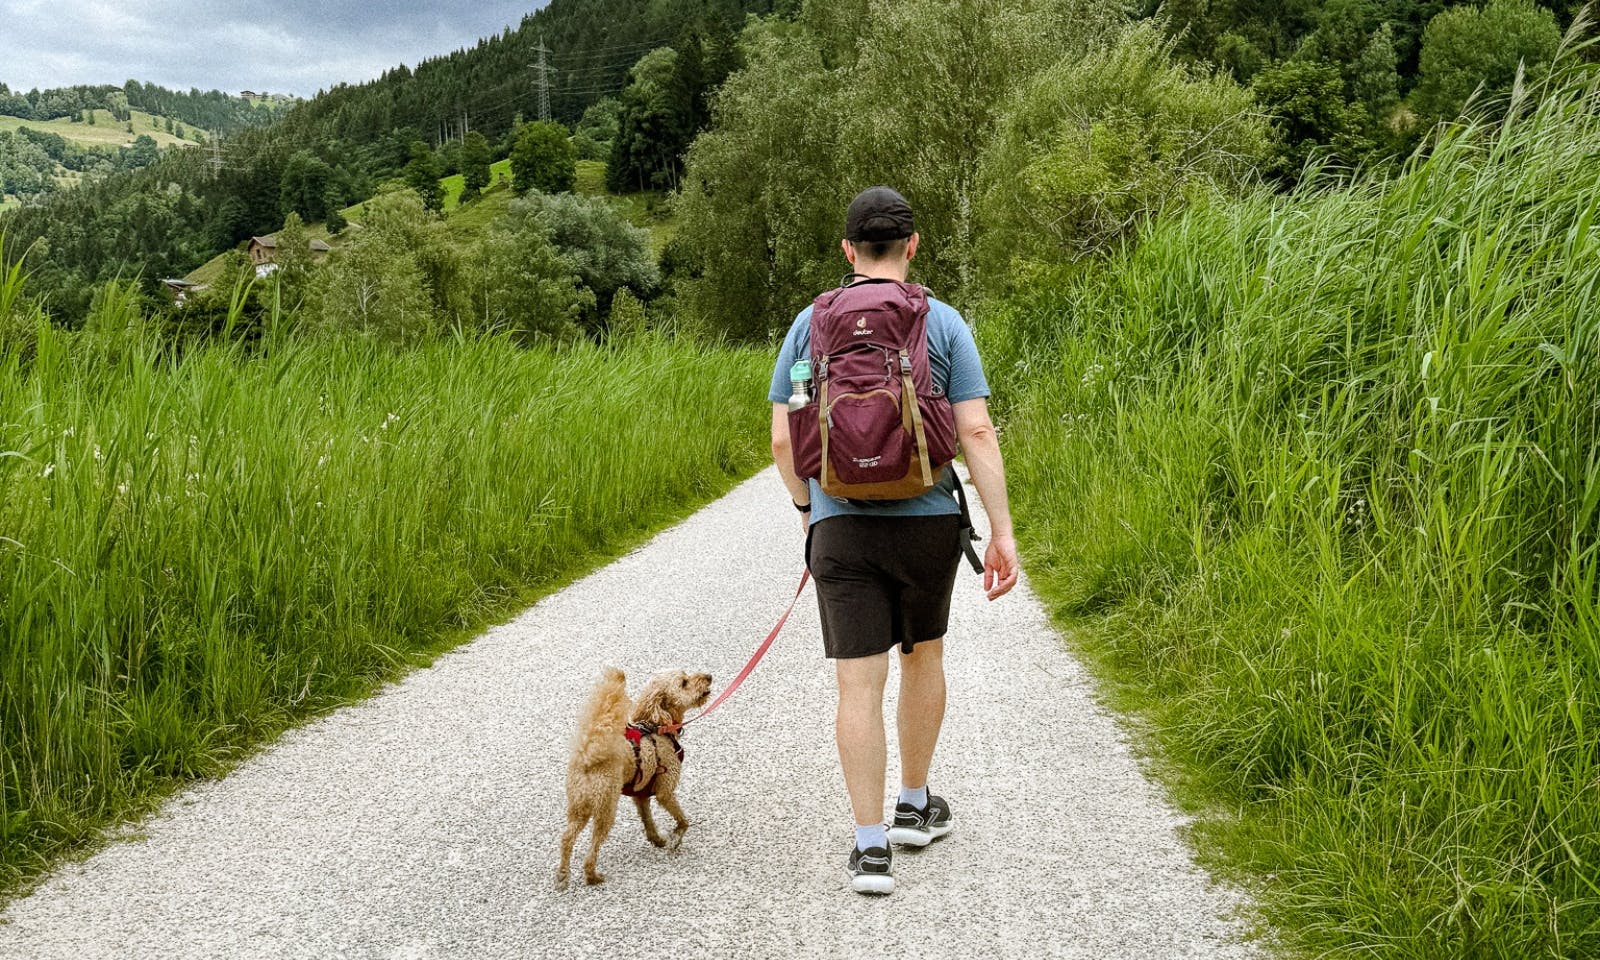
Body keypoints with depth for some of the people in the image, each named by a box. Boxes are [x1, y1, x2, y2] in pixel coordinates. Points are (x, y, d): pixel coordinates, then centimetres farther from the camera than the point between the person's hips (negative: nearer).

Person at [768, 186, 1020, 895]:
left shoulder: (810, 324, 2)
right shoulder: (943, 323, -1)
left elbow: (782, 440, 1)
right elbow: (977, 434, -8)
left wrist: (805, 506, 19)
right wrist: (1002, 532, -6)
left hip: (842, 526, 0)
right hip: (927, 522, 1)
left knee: (859, 685, 1)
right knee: (923, 657, 22)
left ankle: (871, 845, -1)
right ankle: (915, 805, 33)